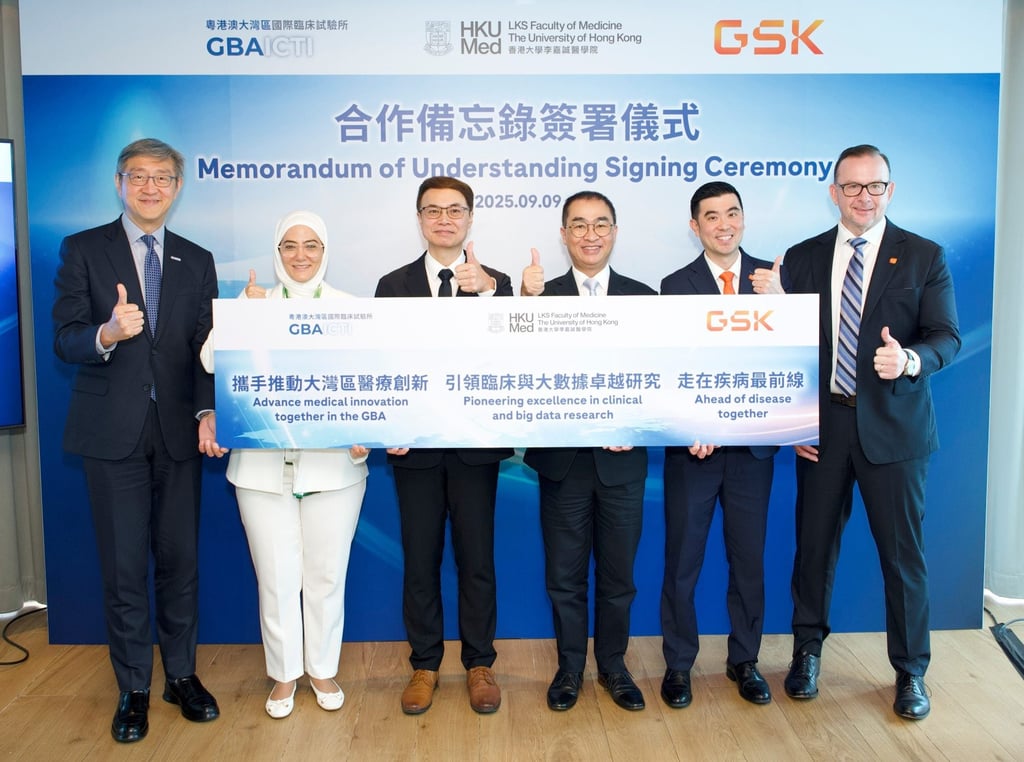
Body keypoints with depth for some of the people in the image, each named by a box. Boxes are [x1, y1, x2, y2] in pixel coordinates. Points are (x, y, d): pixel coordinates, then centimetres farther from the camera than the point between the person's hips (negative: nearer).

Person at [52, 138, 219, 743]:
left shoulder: (197, 260, 10)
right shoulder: (83, 250, 3)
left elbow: (205, 347, 6)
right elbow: (65, 339, -5)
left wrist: (207, 411, -9)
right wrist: (108, 333, -27)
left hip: (179, 431, 2)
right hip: (113, 432, -2)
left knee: (181, 559, 9)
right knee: (124, 567, 4)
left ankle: (182, 674, 25)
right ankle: (134, 688, 19)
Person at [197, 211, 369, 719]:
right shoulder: (251, 303, 5)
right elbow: (215, 363, -8)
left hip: (333, 463, 0)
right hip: (263, 464, 1)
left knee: (327, 574, 10)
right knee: (276, 577, 9)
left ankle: (322, 669, 30)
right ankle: (284, 673, 29)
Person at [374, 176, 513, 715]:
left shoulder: (495, 284, 4)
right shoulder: (393, 285, 6)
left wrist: (486, 293, -27)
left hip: (475, 443, -1)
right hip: (415, 444, 1)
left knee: (477, 558, 8)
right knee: (420, 559, 10)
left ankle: (479, 664, 24)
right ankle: (424, 665, 25)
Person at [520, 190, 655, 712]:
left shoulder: (643, 296, 3)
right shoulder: (541, 296, 0)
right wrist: (527, 301, -29)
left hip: (622, 459, 1)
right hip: (562, 459, 0)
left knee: (618, 573, 13)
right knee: (565, 575, 12)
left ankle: (613, 665, 32)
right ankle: (570, 667, 30)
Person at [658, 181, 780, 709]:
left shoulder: (772, 277, 3)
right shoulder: (676, 285, -1)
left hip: (753, 445, 2)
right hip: (692, 446, -1)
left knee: (748, 558, 13)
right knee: (682, 560, 8)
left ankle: (744, 661, 31)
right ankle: (678, 664, 24)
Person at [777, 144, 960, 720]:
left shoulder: (925, 257, 1)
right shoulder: (802, 259, 6)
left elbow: (947, 337, -5)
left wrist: (910, 359, -27)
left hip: (894, 428, -1)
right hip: (822, 427, 2)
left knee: (904, 552, 5)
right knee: (815, 544, 11)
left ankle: (911, 671, 23)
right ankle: (808, 651, 31)